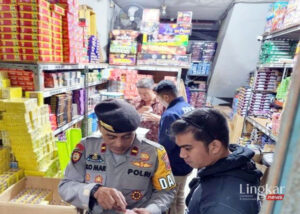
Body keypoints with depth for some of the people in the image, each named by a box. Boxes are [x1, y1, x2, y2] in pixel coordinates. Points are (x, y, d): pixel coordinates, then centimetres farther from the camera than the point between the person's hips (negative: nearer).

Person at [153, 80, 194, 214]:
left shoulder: (170, 114, -29)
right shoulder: (189, 108, 1)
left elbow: (164, 146, -27)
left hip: (173, 168, -8)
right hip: (186, 164, 8)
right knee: (180, 197, 25)